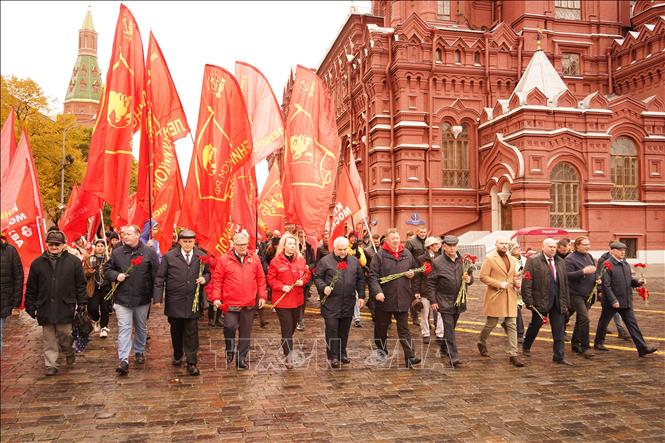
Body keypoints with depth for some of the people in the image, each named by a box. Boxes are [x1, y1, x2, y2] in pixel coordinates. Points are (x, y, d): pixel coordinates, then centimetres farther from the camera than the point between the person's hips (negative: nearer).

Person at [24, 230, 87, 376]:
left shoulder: (73, 261, 0)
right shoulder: (37, 263, 6)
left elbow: (80, 285, 2)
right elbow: (31, 288, 10)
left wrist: (81, 303, 0)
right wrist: (30, 306, 7)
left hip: (65, 307, -2)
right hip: (45, 308, 2)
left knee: (65, 335, 4)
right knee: (49, 339, 8)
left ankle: (69, 353, 32)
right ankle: (51, 365, 18)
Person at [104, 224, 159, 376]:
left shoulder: (149, 252, -4)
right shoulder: (117, 252, 2)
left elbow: (156, 275, -3)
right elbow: (107, 269, 12)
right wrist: (116, 275, -11)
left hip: (142, 298, 0)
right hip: (122, 298, 0)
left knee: (142, 328, 16)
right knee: (124, 328, -4)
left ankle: (139, 352, 36)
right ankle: (123, 360, -4)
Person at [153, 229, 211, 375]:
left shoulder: (202, 257, 2)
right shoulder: (169, 256, -2)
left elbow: (208, 273, 15)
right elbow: (160, 278, -1)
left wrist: (205, 278, -9)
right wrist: (158, 298, -6)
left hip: (193, 302, 0)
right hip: (174, 302, 1)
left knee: (191, 333, -1)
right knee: (176, 331, 16)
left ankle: (192, 363, 6)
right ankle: (177, 356, 38)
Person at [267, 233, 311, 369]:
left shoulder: (301, 259, 4)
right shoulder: (276, 261, -7)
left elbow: (307, 273, 13)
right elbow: (271, 279, -4)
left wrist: (303, 281, -8)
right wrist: (282, 287, -18)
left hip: (297, 299, 5)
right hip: (282, 300, -4)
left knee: (293, 326, 18)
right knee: (287, 328, -5)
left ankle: (286, 346, 42)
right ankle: (288, 356, 3)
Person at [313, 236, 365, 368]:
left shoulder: (354, 261, 10)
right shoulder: (325, 261, -3)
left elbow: (360, 279, 15)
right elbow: (317, 277, 0)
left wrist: (361, 296, 10)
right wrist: (323, 287, -18)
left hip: (348, 303, 4)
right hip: (331, 302, -4)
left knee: (344, 330, 12)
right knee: (332, 329, -2)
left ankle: (342, 353, 27)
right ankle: (332, 356, 9)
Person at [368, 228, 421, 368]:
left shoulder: (407, 253, 7)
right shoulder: (380, 255, -7)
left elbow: (415, 267, 23)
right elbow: (373, 275, -12)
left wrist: (412, 273, 0)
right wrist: (377, 291, -23)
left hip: (402, 298, 2)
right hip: (384, 298, -2)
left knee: (404, 329, 3)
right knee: (381, 326, 14)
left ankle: (410, 357, 2)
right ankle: (381, 350, 35)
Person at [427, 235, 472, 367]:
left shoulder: (463, 261, 5)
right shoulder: (437, 262, -8)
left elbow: (470, 276, 17)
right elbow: (431, 282, -6)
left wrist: (469, 279, -8)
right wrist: (433, 301, -9)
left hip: (459, 301, 5)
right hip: (444, 301, -5)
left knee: (451, 327, 17)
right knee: (449, 329, -7)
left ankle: (444, 348, 36)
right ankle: (453, 357, -6)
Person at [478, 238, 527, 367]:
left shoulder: (512, 260, 13)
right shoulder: (489, 259, -6)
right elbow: (483, 276, -10)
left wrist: (516, 283, 5)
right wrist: (499, 284, -18)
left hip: (510, 296, 5)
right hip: (495, 296, -5)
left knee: (512, 325, 0)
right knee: (491, 323, 5)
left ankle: (512, 354, 4)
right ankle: (481, 342, 31)